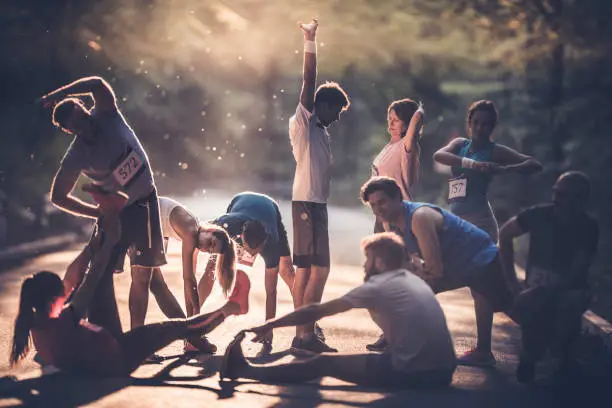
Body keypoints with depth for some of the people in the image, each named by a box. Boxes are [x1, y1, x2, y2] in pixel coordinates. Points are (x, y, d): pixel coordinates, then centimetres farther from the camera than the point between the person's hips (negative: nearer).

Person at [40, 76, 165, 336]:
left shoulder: (107, 115, -14)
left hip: (146, 203, 2)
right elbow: (58, 197, -12)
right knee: (102, 273, -13)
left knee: (142, 276, 5)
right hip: (117, 210, -2)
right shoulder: (75, 157, -18)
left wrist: (62, 93, -32)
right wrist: (98, 213, -12)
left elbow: (98, 85, -32)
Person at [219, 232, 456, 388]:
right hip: (443, 371, 7)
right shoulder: (414, 281, 17)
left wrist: (268, 326, 7)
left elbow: (317, 312, 0)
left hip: (412, 374, -7)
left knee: (325, 363, 3)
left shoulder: (377, 287, -3)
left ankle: (245, 371, 8)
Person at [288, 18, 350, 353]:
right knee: (319, 268, -13)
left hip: (316, 202, 10)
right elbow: (309, 81, -13)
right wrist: (310, 42, -17)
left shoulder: (320, 131, 21)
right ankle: (307, 333, -13)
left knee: (305, 269, 8)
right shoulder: (303, 121, -5)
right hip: (307, 202, -10)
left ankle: (303, 334, 10)